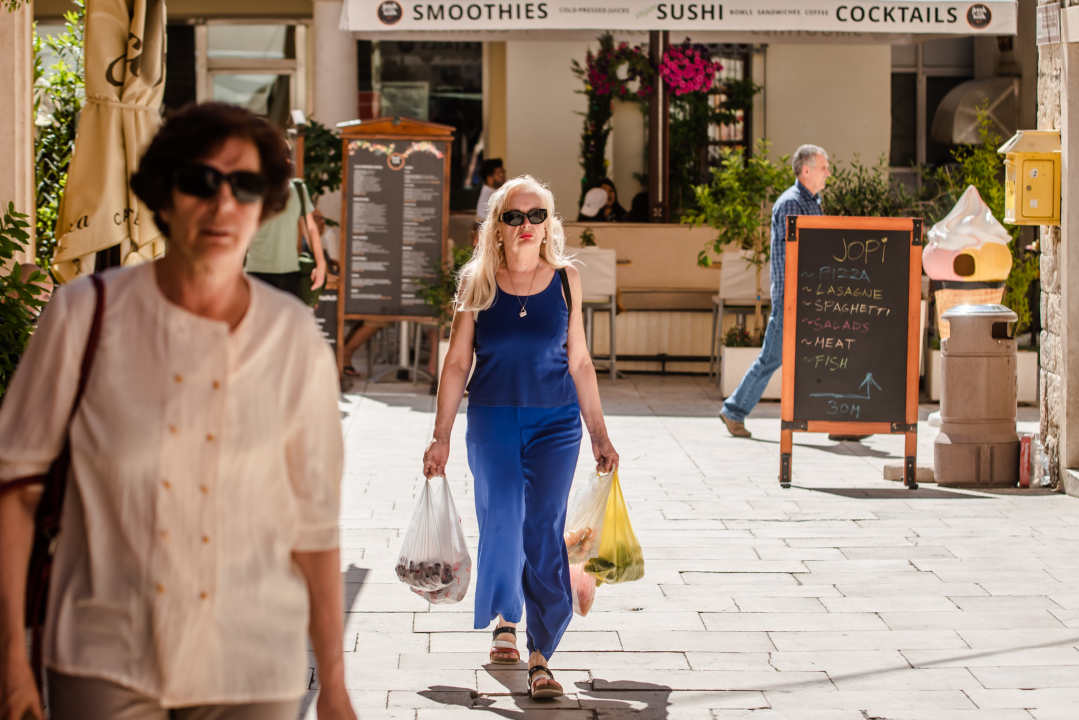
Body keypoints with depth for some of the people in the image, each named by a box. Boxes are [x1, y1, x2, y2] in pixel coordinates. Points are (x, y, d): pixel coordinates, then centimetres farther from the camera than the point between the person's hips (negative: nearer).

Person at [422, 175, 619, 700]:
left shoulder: (564, 280, 6)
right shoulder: (478, 282, 3)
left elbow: (579, 362, 11)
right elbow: (457, 362, 6)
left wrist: (599, 435, 11)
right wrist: (441, 437, 3)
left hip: (556, 421, 0)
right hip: (493, 418, 0)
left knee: (543, 527, -10)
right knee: (502, 514, -18)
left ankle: (540, 657, -5)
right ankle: (504, 618, 9)